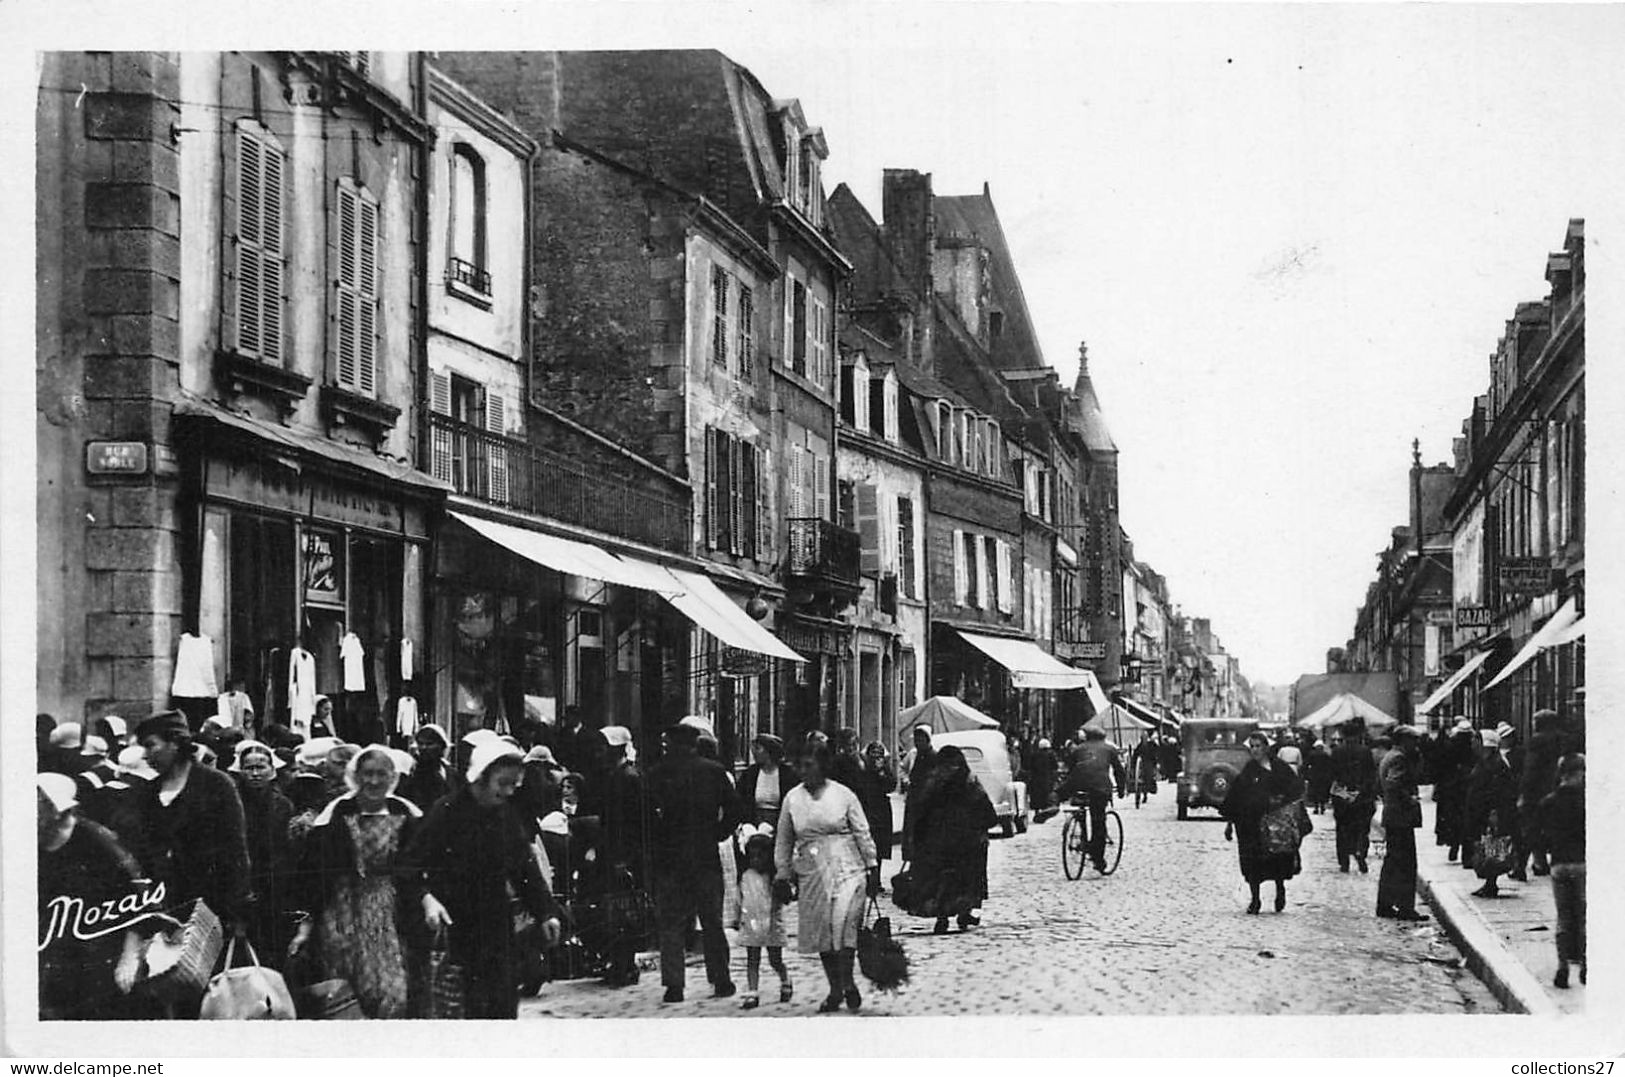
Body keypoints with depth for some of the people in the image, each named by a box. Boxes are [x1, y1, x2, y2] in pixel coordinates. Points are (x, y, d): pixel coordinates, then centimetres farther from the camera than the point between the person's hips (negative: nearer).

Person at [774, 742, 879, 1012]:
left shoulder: (843, 795, 0)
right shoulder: (792, 798, 6)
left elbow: (863, 834, 5)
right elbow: (783, 841, 13)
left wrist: (873, 868, 4)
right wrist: (782, 875, 11)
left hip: (846, 868, -3)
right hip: (811, 873, 3)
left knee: (844, 922, -17)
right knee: (819, 931, 2)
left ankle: (848, 983, -5)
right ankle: (835, 990, 12)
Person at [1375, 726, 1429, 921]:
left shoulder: (1387, 757, 17)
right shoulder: (1399, 758, -15)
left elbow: (1381, 783, 22)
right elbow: (1393, 785, -27)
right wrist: (1410, 800, -18)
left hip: (1391, 816, 10)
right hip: (1402, 817, -10)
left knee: (1392, 862, 15)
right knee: (1405, 863, -8)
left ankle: (1384, 905, 18)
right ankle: (1405, 908, -8)